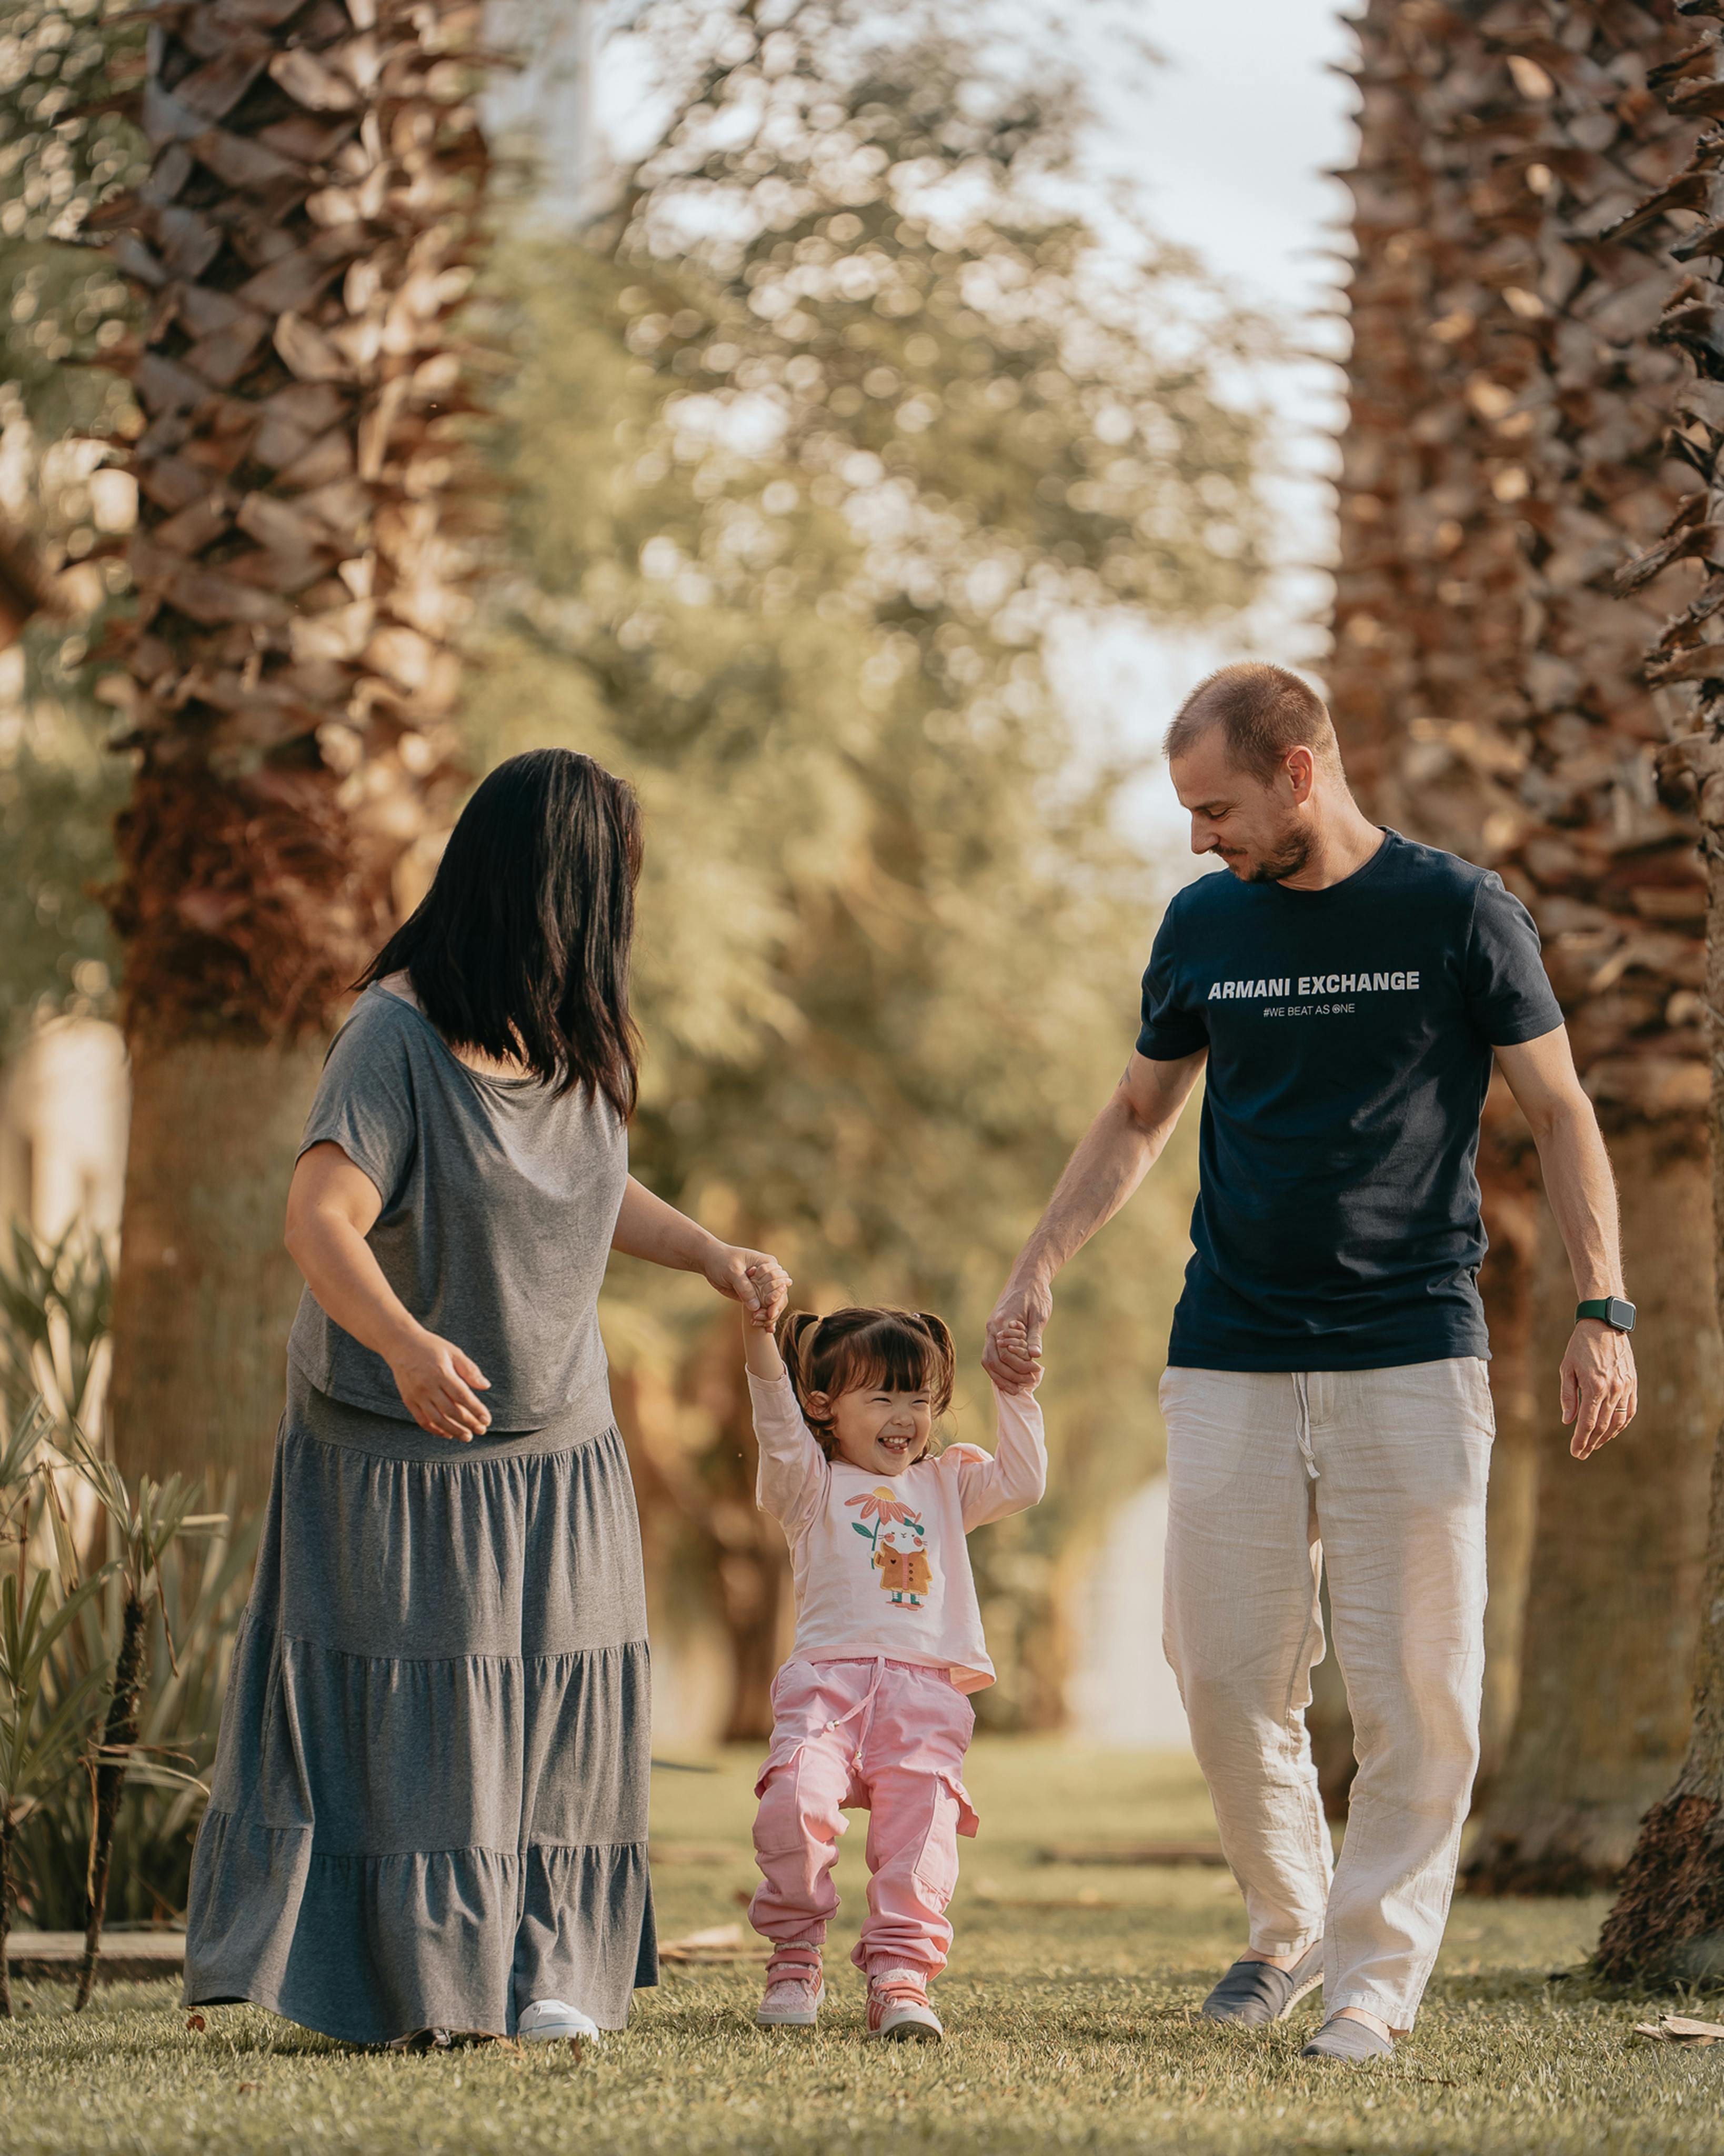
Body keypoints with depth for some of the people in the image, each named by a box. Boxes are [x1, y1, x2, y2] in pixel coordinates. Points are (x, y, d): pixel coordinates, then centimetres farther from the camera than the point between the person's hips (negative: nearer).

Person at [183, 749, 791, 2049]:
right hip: (395, 1441, -7)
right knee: (395, 1702, -6)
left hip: (554, 1441, 7)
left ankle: (531, 1970, 7)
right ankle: (386, 1979, 1)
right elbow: (321, 1220, -26)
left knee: (549, 1702, 3)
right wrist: (406, 1344, -42)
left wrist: (712, 1256, 12)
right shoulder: (398, 1036, -18)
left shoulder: (575, 1041, 7)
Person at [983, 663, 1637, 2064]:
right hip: (1231, 1361, 3)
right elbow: (1138, 1120, 21)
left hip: (1413, 1356, -3)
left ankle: (1377, 1976, 4)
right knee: (1229, 1678, 1)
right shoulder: (1204, 927, 9)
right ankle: (1289, 1929, 22)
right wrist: (1040, 1268, 9)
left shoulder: (1458, 913, -1)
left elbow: (1562, 1114, 3)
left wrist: (1603, 1312, -7)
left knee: (1414, 1686, -5)